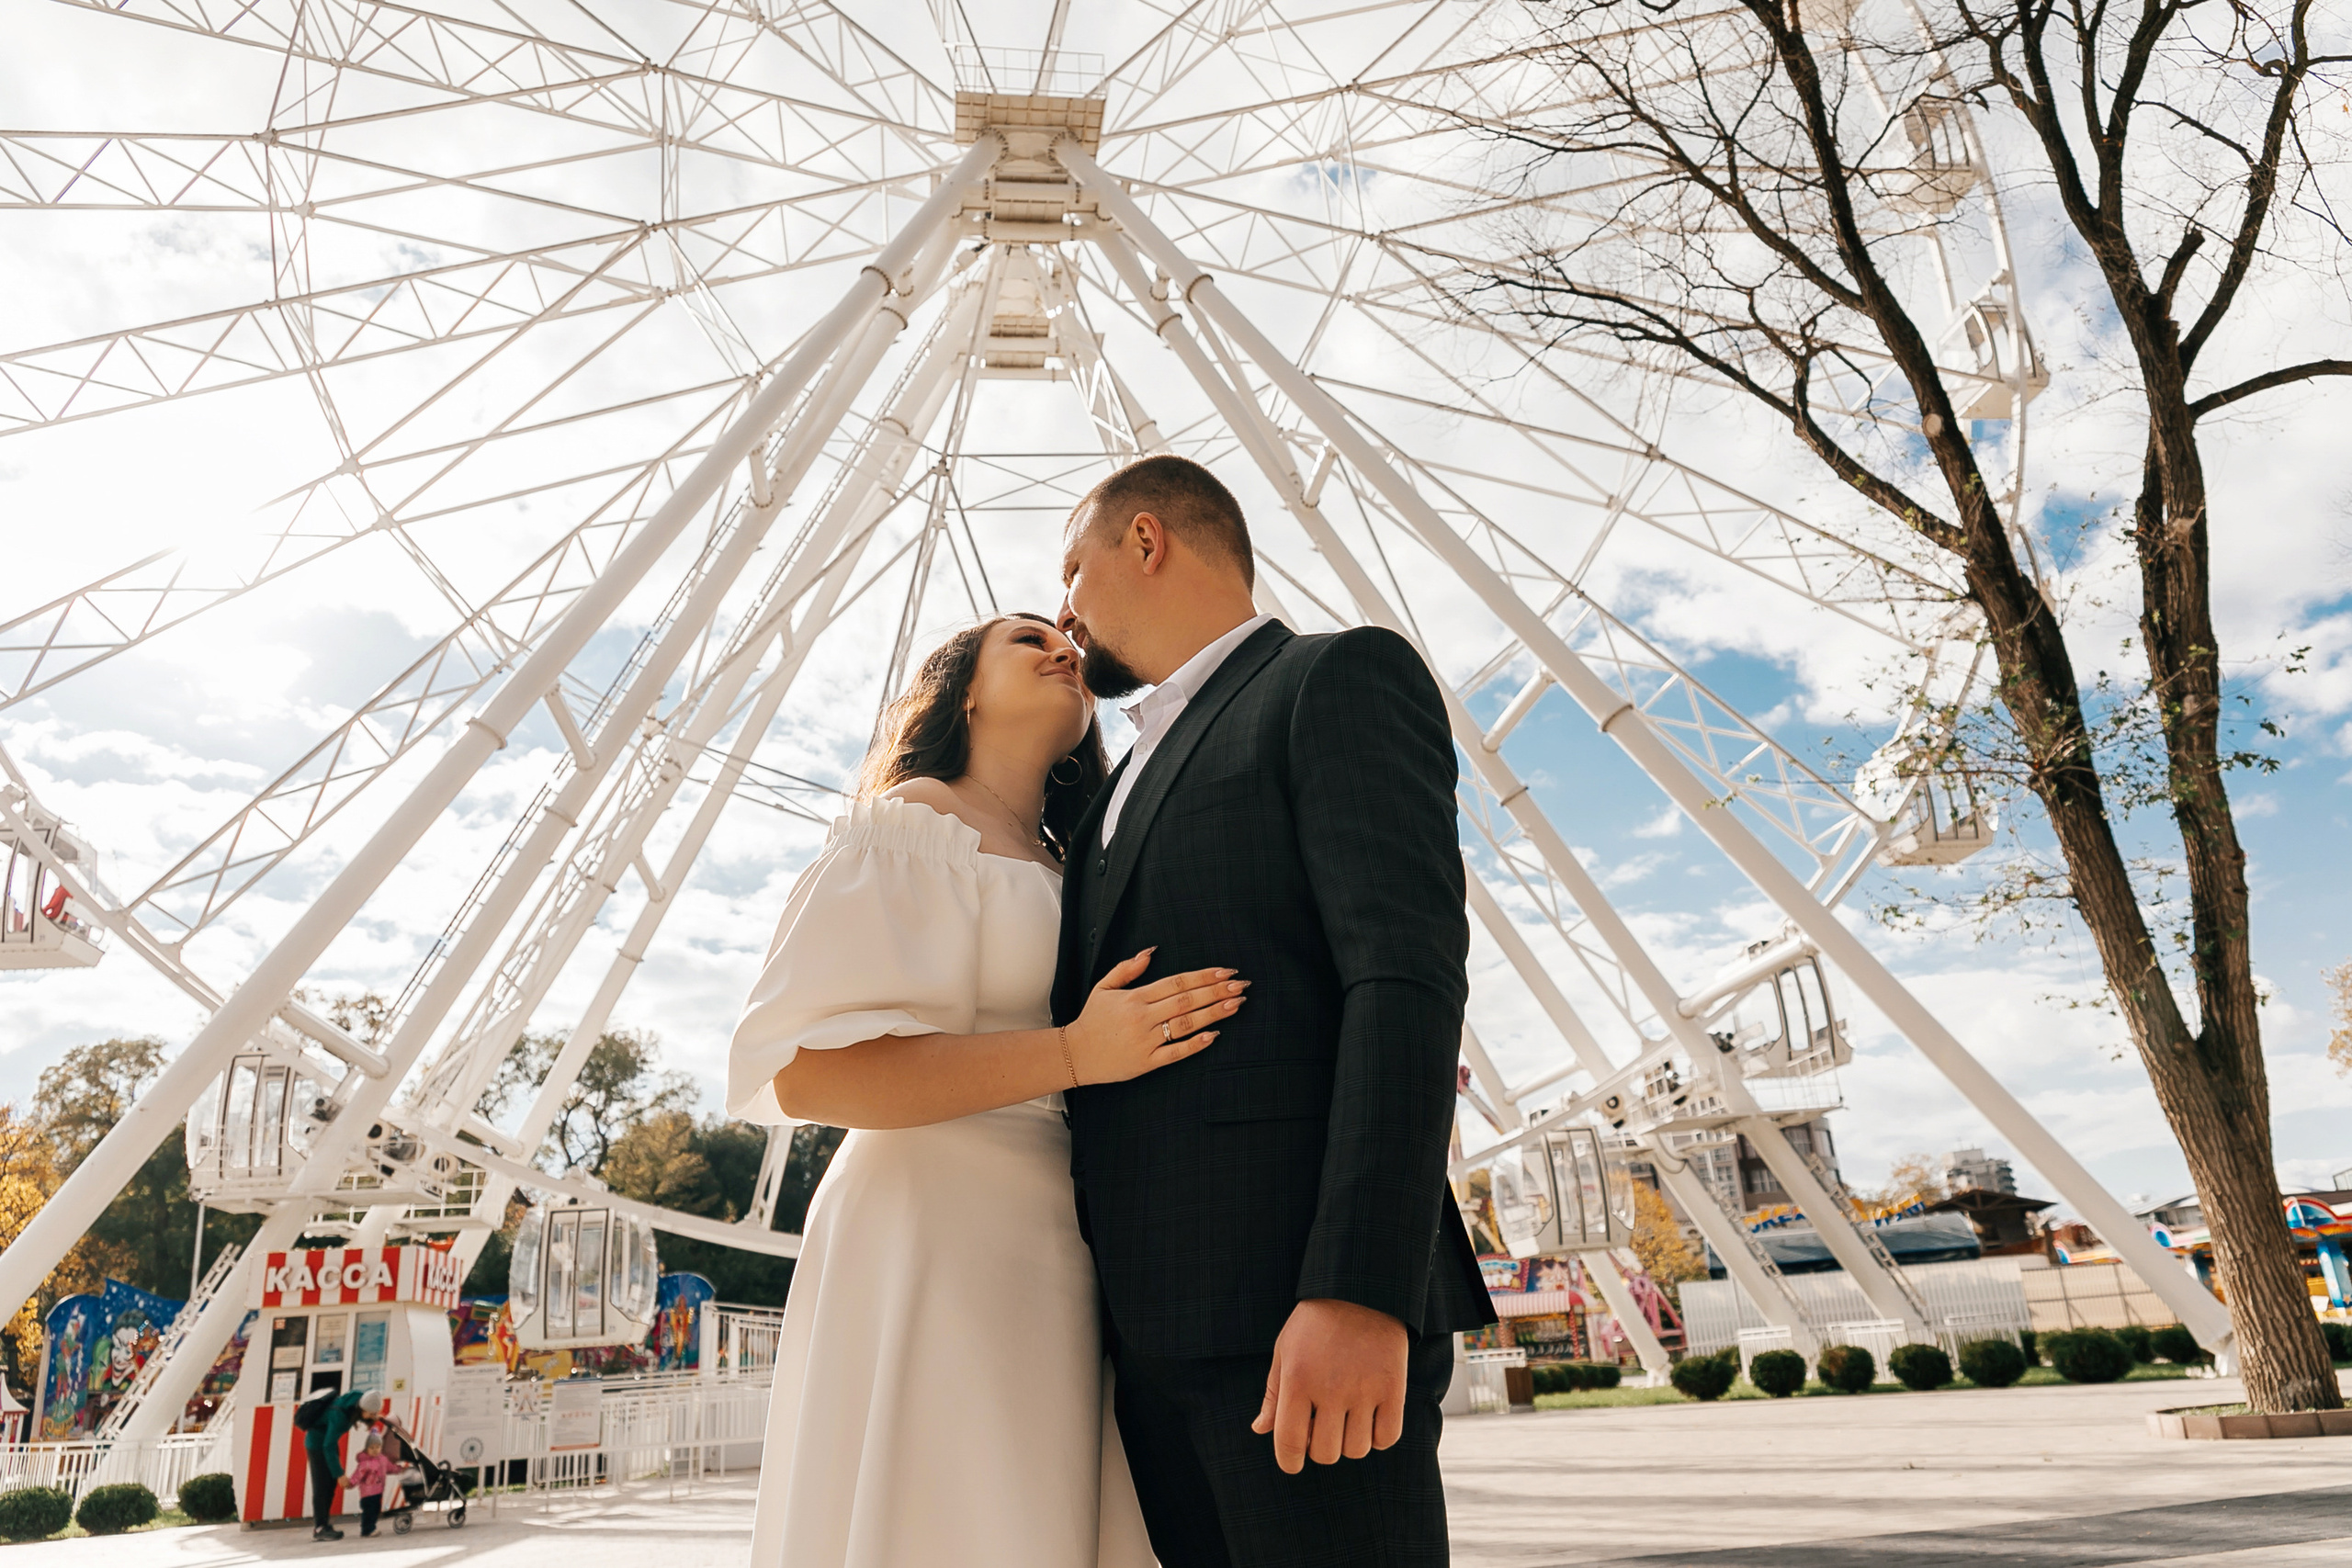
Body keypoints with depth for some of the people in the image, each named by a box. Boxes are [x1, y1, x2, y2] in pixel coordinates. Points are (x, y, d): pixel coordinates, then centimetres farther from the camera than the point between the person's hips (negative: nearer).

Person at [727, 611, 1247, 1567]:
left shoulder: (1061, 875, 22)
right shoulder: (914, 823, -1)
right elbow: (800, 1068, -14)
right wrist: (1074, 1052, -18)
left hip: (1060, 1272, 7)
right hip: (939, 1249, -7)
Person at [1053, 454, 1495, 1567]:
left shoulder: (1343, 678, 0)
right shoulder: (1130, 777, 26)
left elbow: (1409, 977, -13)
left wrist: (1360, 1289, -23)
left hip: (1299, 1306, -7)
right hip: (1155, 1328, 8)